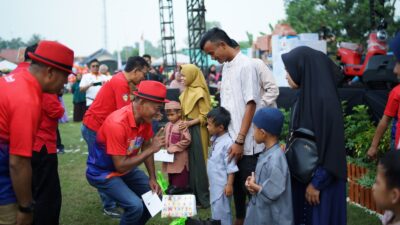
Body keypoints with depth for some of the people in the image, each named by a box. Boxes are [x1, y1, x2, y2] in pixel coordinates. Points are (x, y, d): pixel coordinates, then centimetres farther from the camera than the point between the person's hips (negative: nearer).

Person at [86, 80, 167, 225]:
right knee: (135, 206, -24)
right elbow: (120, 166, -30)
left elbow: (145, 148, 5)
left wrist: (152, 178, -3)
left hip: (125, 167, 8)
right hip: (102, 172, -8)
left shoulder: (145, 118, -10)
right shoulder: (117, 124, -34)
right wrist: (152, 149, -27)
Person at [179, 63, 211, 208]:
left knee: (198, 162, -2)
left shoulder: (200, 92, -13)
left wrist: (190, 123, -20)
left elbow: (205, 116, -15)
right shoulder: (187, 91, 11)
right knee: (189, 162, 10)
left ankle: (203, 197, 6)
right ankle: (192, 194, 19)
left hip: (197, 131, -8)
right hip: (187, 129, 8)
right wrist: (183, 122, 4)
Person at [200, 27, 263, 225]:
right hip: (230, 140, 8)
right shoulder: (226, 67, 11)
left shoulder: (245, 65, -13)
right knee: (236, 184, 18)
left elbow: (250, 105, -16)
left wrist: (240, 140, -18)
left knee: (250, 187, 2)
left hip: (246, 143, -8)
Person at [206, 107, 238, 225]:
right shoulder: (215, 139, 3)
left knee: (221, 211, 2)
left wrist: (229, 185, -20)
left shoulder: (227, 143, -24)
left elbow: (231, 167, -22)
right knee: (215, 209, 21)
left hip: (222, 185, -9)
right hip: (214, 183, 9)